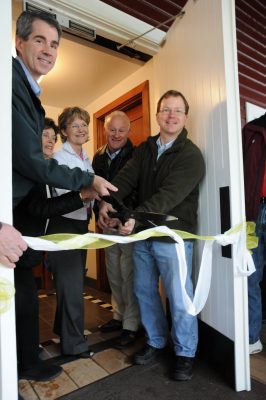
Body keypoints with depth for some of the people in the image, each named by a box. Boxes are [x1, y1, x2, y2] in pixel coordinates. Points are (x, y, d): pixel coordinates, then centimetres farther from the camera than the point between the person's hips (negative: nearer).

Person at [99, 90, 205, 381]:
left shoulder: (191, 155, -10)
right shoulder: (145, 148, 9)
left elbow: (169, 195, -24)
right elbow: (127, 176, -6)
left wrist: (137, 215, -35)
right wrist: (108, 200, -23)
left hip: (173, 236, -6)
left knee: (179, 298, 3)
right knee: (143, 291, 16)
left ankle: (185, 353, 28)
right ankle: (155, 341, 38)